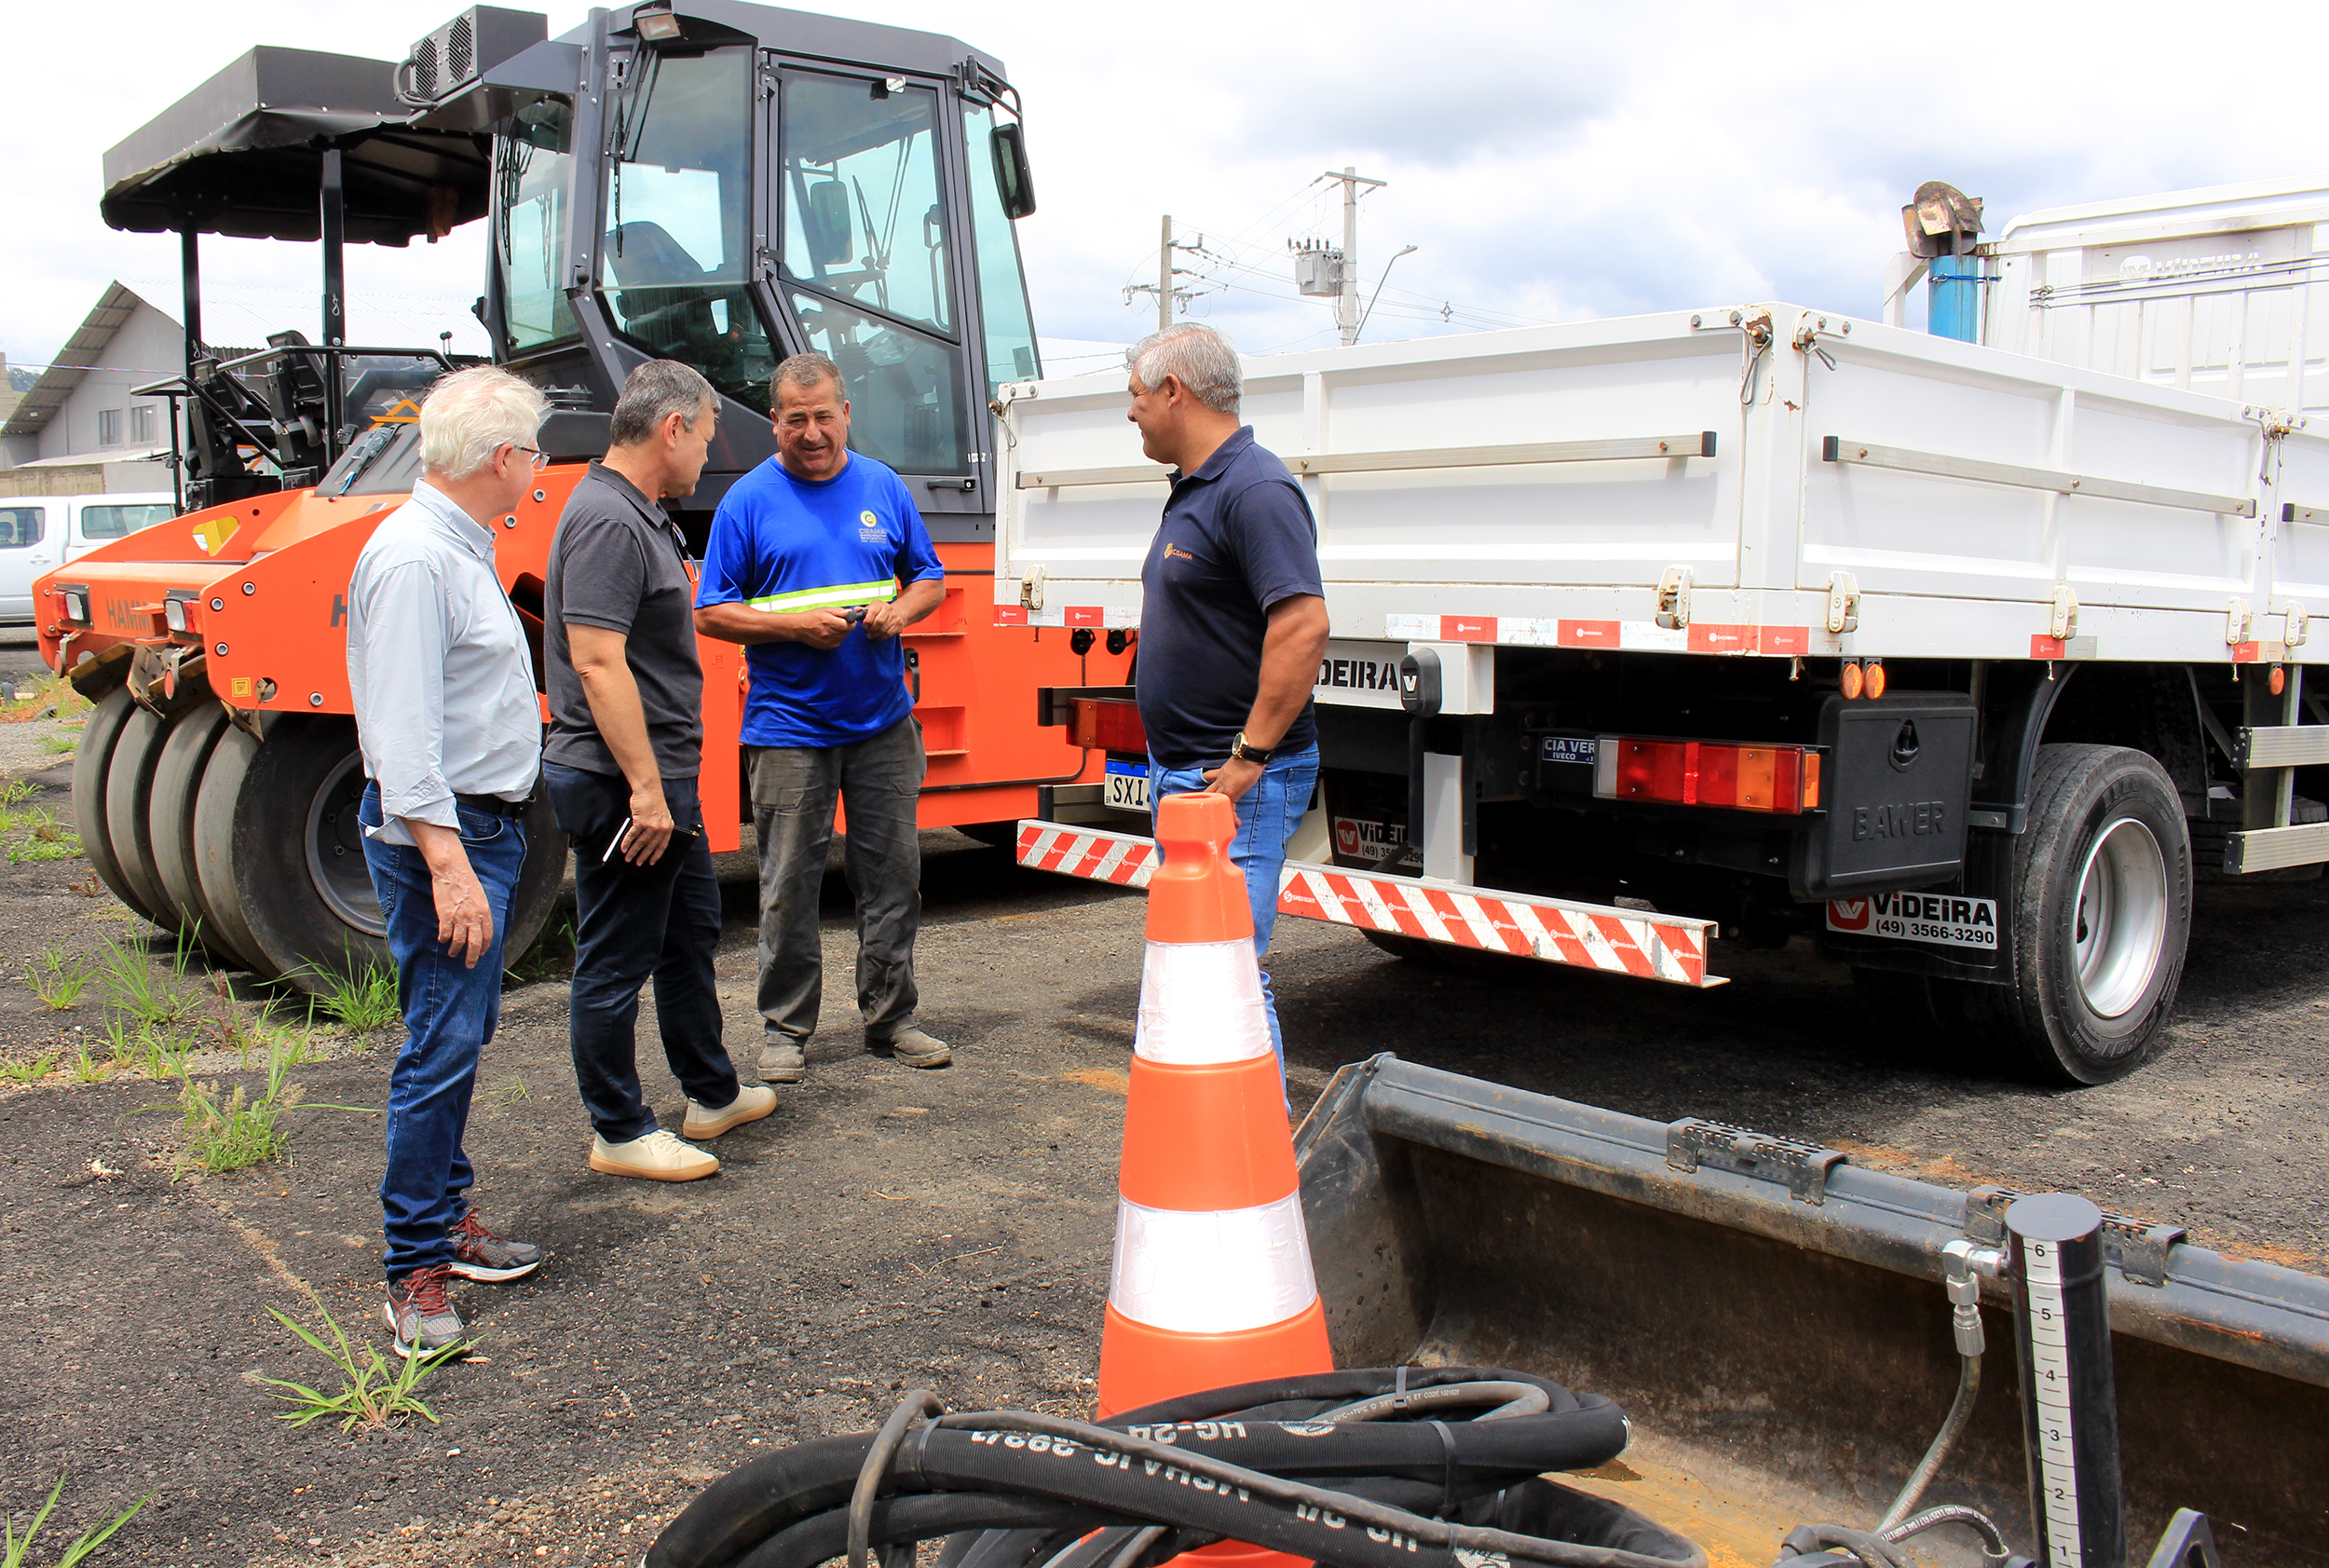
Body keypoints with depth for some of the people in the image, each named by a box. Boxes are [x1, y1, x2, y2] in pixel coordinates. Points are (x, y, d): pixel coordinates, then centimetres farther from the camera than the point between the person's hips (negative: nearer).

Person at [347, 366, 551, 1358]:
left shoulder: (463, 549, 15)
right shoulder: (414, 558, -18)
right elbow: (403, 729, -24)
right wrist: (446, 860, -28)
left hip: (485, 825, 11)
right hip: (440, 831, -11)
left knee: (463, 1035, 16)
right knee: (442, 1044, -8)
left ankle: (447, 1222, 26)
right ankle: (415, 1273, -1)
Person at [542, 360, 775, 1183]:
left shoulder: (639, 515, 15)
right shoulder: (608, 522, -19)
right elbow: (596, 661, -26)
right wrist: (644, 787, -26)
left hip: (661, 779, 11)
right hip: (623, 784, -11)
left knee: (690, 935, 21)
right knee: (616, 961, 1)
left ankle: (713, 1093, 35)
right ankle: (619, 1132, 13)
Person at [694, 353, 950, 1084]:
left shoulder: (883, 487, 8)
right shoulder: (748, 501, -1)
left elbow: (930, 577, 15)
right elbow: (712, 613, -2)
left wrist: (900, 611, -7)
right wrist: (797, 624, -16)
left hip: (883, 722, 3)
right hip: (789, 727, -3)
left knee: (893, 876, 8)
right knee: (790, 887, 3)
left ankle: (891, 1016, 20)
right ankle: (787, 1028, 15)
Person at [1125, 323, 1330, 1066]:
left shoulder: (1255, 490, -17)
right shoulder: (1194, 490, 16)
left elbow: (1303, 624, -27)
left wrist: (1249, 758, -25)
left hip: (1237, 785, -11)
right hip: (1181, 776, 11)